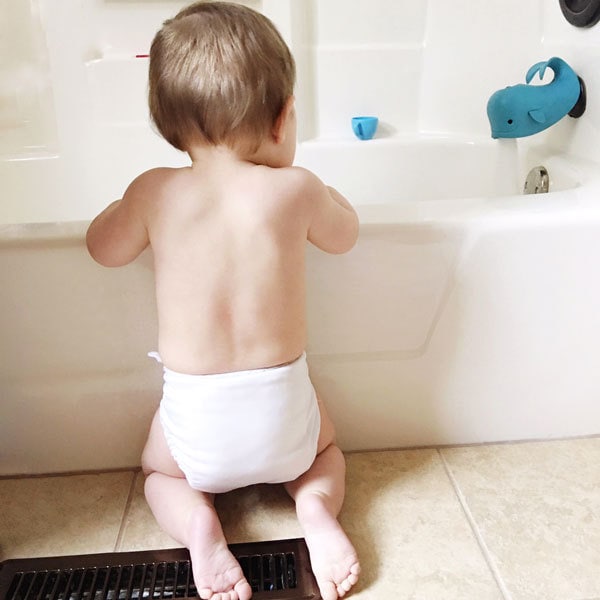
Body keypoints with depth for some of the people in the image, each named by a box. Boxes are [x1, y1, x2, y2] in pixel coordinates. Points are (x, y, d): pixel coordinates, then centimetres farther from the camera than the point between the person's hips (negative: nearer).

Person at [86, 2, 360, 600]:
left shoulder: (155, 191, -11)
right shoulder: (295, 189, -14)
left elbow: (104, 248, 7)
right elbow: (344, 235, 6)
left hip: (194, 415, 0)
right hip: (282, 410, 0)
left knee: (159, 472, 33)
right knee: (324, 449, 34)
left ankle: (197, 520, 3)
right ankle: (316, 506, 4)